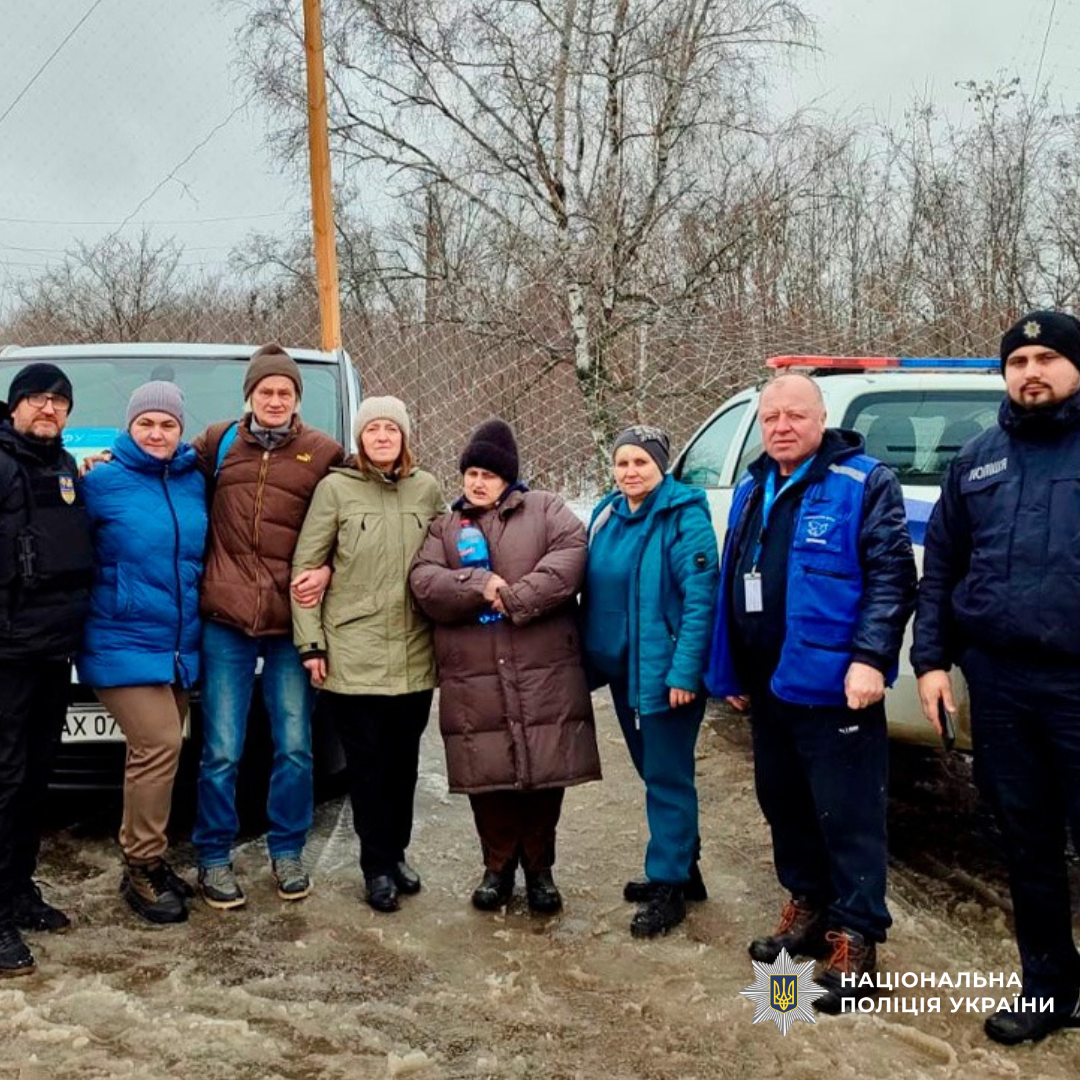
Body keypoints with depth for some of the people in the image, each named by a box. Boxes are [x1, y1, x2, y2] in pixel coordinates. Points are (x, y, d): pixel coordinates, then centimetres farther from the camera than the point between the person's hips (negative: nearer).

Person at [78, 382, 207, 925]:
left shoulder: (195, 482, 9)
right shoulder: (102, 482, -6)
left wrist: (200, 618, 12)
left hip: (180, 645, 5)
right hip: (124, 643, -5)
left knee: (159, 751, 10)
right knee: (158, 745, -13)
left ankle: (146, 860, 23)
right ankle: (142, 869, 2)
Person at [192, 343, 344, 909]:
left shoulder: (324, 453, 4)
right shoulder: (218, 442, 8)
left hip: (293, 621, 0)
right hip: (226, 620, 0)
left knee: (294, 747, 8)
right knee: (221, 750, 4)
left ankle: (287, 851, 26)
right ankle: (213, 857, 20)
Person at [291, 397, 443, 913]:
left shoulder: (428, 490, 6)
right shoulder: (335, 488, -3)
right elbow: (305, 566, -2)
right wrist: (310, 642, -6)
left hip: (415, 654, 3)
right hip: (354, 654, -3)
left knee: (404, 759, 13)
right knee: (367, 762, 4)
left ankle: (397, 853, 30)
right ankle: (377, 866, 18)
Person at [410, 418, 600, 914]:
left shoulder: (546, 509, 9)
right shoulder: (444, 527, 16)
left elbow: (569, 556, -9)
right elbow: (424, 582, 0)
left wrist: (515, 598, -17)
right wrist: (479, 586, -16)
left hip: (544, 674, -2)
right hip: (473, 680, 2)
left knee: (545, 772, 4)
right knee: (488, 776, 6)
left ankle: (539, 867, 23)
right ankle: (498, 865, 27)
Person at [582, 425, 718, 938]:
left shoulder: (684, 515, -14)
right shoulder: (607, 514, 8)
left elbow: (701, 597, -19)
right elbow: (594, 590, 13)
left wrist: (685, 670, -23)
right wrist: (592, 656, 9)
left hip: (665, 671, -7)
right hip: (621, 667, 8)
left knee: (667, 778, 1)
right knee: (654, 773, 18)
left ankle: (668, 886, 13)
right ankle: (681, 867, 33)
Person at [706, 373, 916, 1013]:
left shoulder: (863, 483, -7)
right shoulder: (752, 492, 15)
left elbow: (892, 576, -13)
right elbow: (732, 584, 18)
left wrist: (870, 657, -22)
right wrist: (730, 673, 16)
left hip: (833, 685, -7)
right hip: (767, 686, 8)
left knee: (848, 816, -1)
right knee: (784, 806, 18)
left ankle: (857, 936, 11)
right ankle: (807, 907, 34)